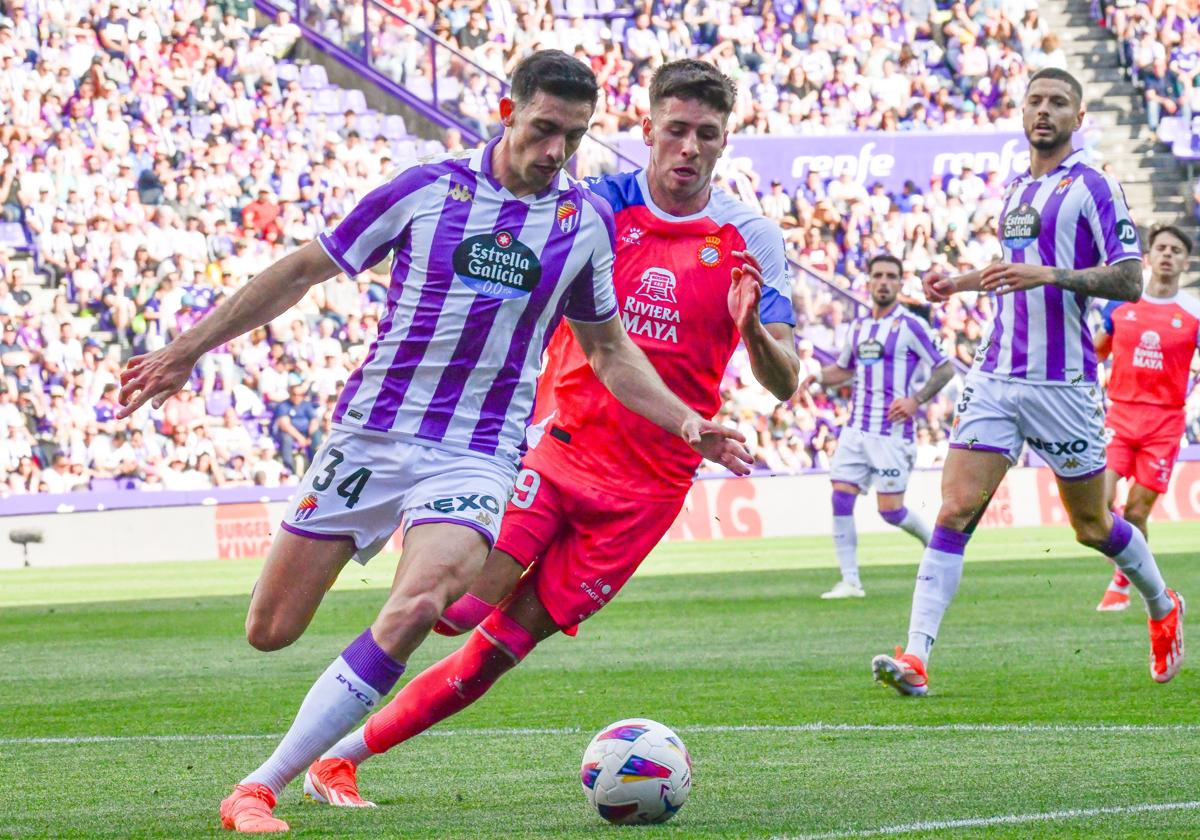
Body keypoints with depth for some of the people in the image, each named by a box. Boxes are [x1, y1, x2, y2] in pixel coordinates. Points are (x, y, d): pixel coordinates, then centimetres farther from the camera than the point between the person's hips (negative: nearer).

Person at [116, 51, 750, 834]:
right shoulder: (427, 188, -3)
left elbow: (607, 348, 19)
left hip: (477, 455, 0)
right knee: (270, 632, -1)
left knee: (416, 608, -28)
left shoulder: (588, 220, 4)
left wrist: (687, 423, 5)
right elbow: (302, 271, 6)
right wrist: (186, 351, 6)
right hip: (371, 433, 0)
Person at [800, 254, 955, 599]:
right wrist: (817, 377, 7)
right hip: (856, 428, 6)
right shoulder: (858, 326, 13)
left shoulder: (911, 326, -6)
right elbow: (844, 369, 27)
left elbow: (945, 368, -6)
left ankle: (935, 542, 25)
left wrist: (916, 400, -18)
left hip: (892, 431, -6)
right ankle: (850, 580, -3)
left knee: (891, 511, -4)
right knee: (841, 499, -7)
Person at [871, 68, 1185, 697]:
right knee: (955, 511, -10)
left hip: (1062, 381, -5)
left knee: (1093, 526, 8)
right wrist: (961, 283, 20)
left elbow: (1129, 280, -13)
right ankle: (916, 657, -17)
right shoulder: (1015, 189, 16)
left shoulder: (1091, 186, -6)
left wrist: (1049, 275, -23)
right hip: (995, 377, 5)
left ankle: (1162, 606, 37)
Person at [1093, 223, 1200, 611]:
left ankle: (1122, 584, 18)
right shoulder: (1119, 303, 6)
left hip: (1164, 420, -1)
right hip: (1119, 412, 1)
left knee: (1136, 512, -1)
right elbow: (1097, 351, 21)